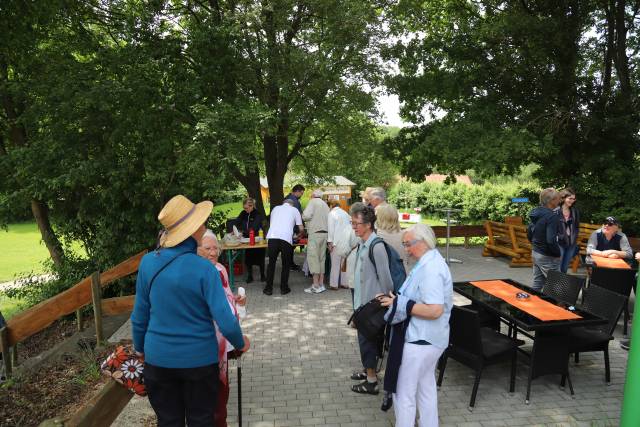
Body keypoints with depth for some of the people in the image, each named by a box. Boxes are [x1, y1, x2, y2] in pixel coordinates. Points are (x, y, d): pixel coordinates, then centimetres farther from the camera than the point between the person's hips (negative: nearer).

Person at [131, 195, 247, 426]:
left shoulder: (147, 262, -9)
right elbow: (226, 322, -20)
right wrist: (240, 343, 0)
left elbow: (140, 315, 1)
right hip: (199, 359, -3)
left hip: (158, 358, 3)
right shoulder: (203, 268, -21)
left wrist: (140, 347, 18)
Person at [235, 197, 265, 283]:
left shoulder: (257, 214, -17)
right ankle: (249, 276, 15)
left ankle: (262, 275, 18)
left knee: (259, 256, 5)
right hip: (247, 238, 4)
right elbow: (237, 223, -4)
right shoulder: (243, 213, 0)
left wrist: (243, 232, -39)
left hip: (257, 237, -4)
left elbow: (254, 227, -29)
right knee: (248, 257, 4)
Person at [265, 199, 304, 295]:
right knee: (286, 265, 15)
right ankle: (284, 288, 18)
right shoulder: (294, 210, 18)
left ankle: (268, 288, 17)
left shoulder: (276, 208, 26)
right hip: (286, 239, -2)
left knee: (271, 264, 15)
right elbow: (301, 228, 16)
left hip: (272, 237, 2)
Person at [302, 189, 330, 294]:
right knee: (321, 258, 10)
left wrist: (303, 216, 6)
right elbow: (328, 219, 14)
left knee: (313, 258, -6)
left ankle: (316, 285, -8)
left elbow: (306, 216, -14)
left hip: (315, 233, -8)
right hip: (325, 233, 8)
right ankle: (321, 284, 12)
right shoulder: (325, 204, 20)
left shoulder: (313, 201, -2)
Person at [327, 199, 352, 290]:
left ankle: (334, 284, 5)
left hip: (337, 242, -5)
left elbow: (331, 229, -7)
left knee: (335, 263, 2)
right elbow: (351, 226, 15)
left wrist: (330, 242, -5)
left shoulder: (332, 214, -1)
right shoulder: (345, 213, 15)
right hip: (348, 240, 5)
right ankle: (345, 283, 15)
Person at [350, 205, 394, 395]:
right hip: (363, 300, 9)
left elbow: (385, 276, -21)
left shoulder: (376, 246, -23)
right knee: (366, 337, 21)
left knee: (367, 338, 1)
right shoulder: (362, 244, 7)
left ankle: (371, 382, 14)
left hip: (372, 303, -9)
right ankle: (369, 370, 38)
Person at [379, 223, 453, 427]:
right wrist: (397, 299, 5)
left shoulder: (430, 269, -25)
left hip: (420, 340, -10)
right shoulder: (432, 261, 7)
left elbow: (435, 310, -30)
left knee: (404, 393, 5)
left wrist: (400, 304, -23)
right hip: (428, 338, 10)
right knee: (426, 386, 24)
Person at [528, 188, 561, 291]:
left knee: (537, 283, 16)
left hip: (535, 253, 9)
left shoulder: (535, 213, 6)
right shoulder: (552, 216, -20)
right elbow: (551, 241, -27)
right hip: (547, 257, -9)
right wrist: (559, 253, -12)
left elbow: (530, 232, 16)